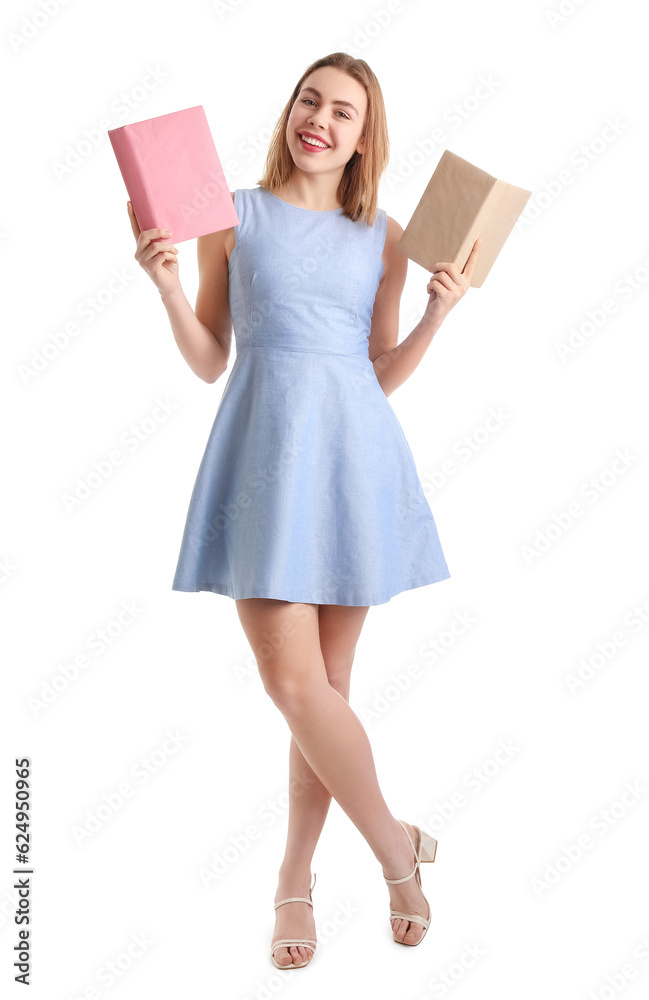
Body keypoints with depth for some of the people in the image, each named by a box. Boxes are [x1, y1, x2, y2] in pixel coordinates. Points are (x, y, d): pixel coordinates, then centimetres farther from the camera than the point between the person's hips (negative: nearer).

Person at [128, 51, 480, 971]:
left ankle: (296, 878, 23)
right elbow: (208, 362, 6)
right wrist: (166, 282, -8)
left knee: (326, 684, 6)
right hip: (265, 449, -2)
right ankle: (397, 849, 12)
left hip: (352, 451, 2)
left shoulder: (385, 237, 10)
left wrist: (440, 310, -3)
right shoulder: (233, 214, 6)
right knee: (292, 681, -10)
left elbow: (384, 376, 11)